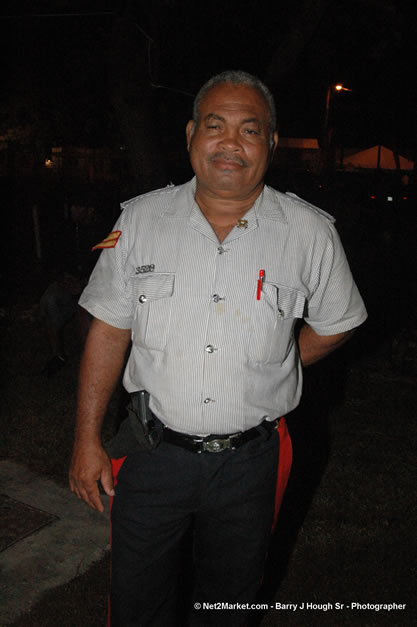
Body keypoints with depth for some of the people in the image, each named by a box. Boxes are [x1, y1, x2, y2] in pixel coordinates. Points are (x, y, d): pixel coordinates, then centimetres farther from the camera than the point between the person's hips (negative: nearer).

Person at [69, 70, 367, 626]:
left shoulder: (310, 233, -7)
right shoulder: (139, 219, -5)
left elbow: (336, 324, 8)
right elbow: (109, 331, -1)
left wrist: (266, 373, -2)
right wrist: (88, 440, -1)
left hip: (248, 459, 0)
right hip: (153, 450, 1)